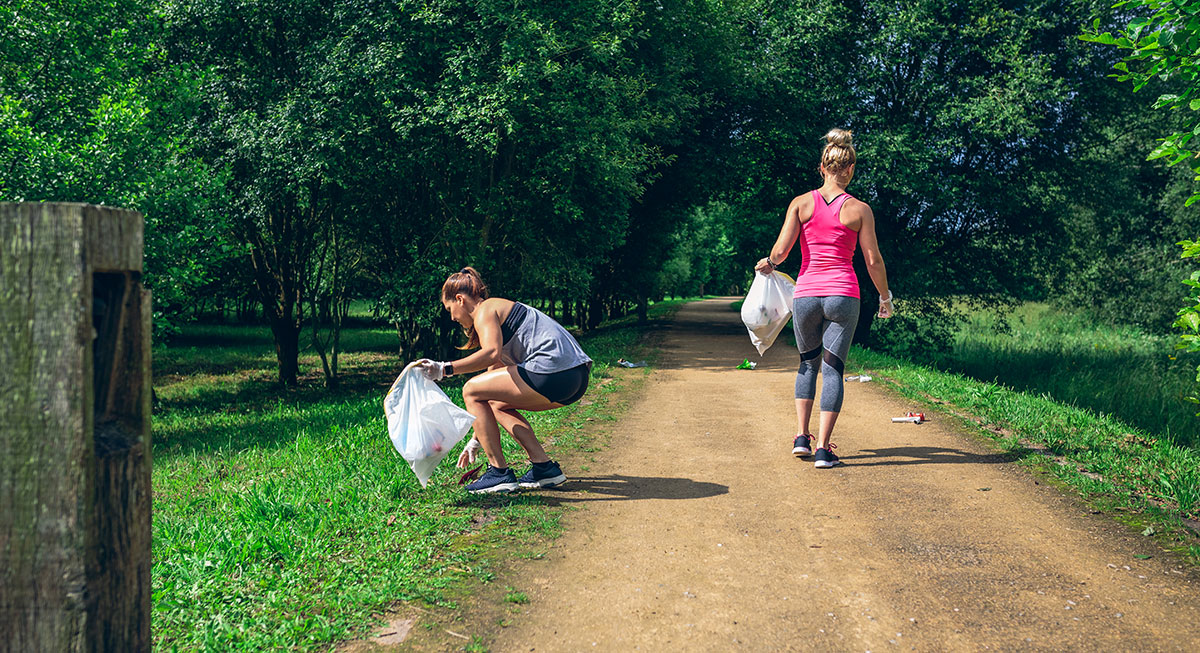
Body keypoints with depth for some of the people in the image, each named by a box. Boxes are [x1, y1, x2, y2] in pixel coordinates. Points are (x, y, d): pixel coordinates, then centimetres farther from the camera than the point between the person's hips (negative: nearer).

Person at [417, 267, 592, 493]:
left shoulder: (485, 309, 2)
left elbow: (491, 354, -20)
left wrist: (444, 369, -17)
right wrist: (476, 441, 36)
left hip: (554, 371, -10)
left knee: (471, 391, 2)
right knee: (497, 405, 26)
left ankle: (499, 472, 2)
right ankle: (544, 468, 17)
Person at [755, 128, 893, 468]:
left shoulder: (801, 203, 0)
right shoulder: (859, 210, -2)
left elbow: (780, 251, -5)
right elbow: (873, 261, 1)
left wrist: (769, 264, 18)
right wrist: (885, 298, 14)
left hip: (805, 294, 2)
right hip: (842, 294, -2)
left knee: (808, 363, 21)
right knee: (832, 368, 3)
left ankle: (802, 437, 18)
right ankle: (823, 448, -1)